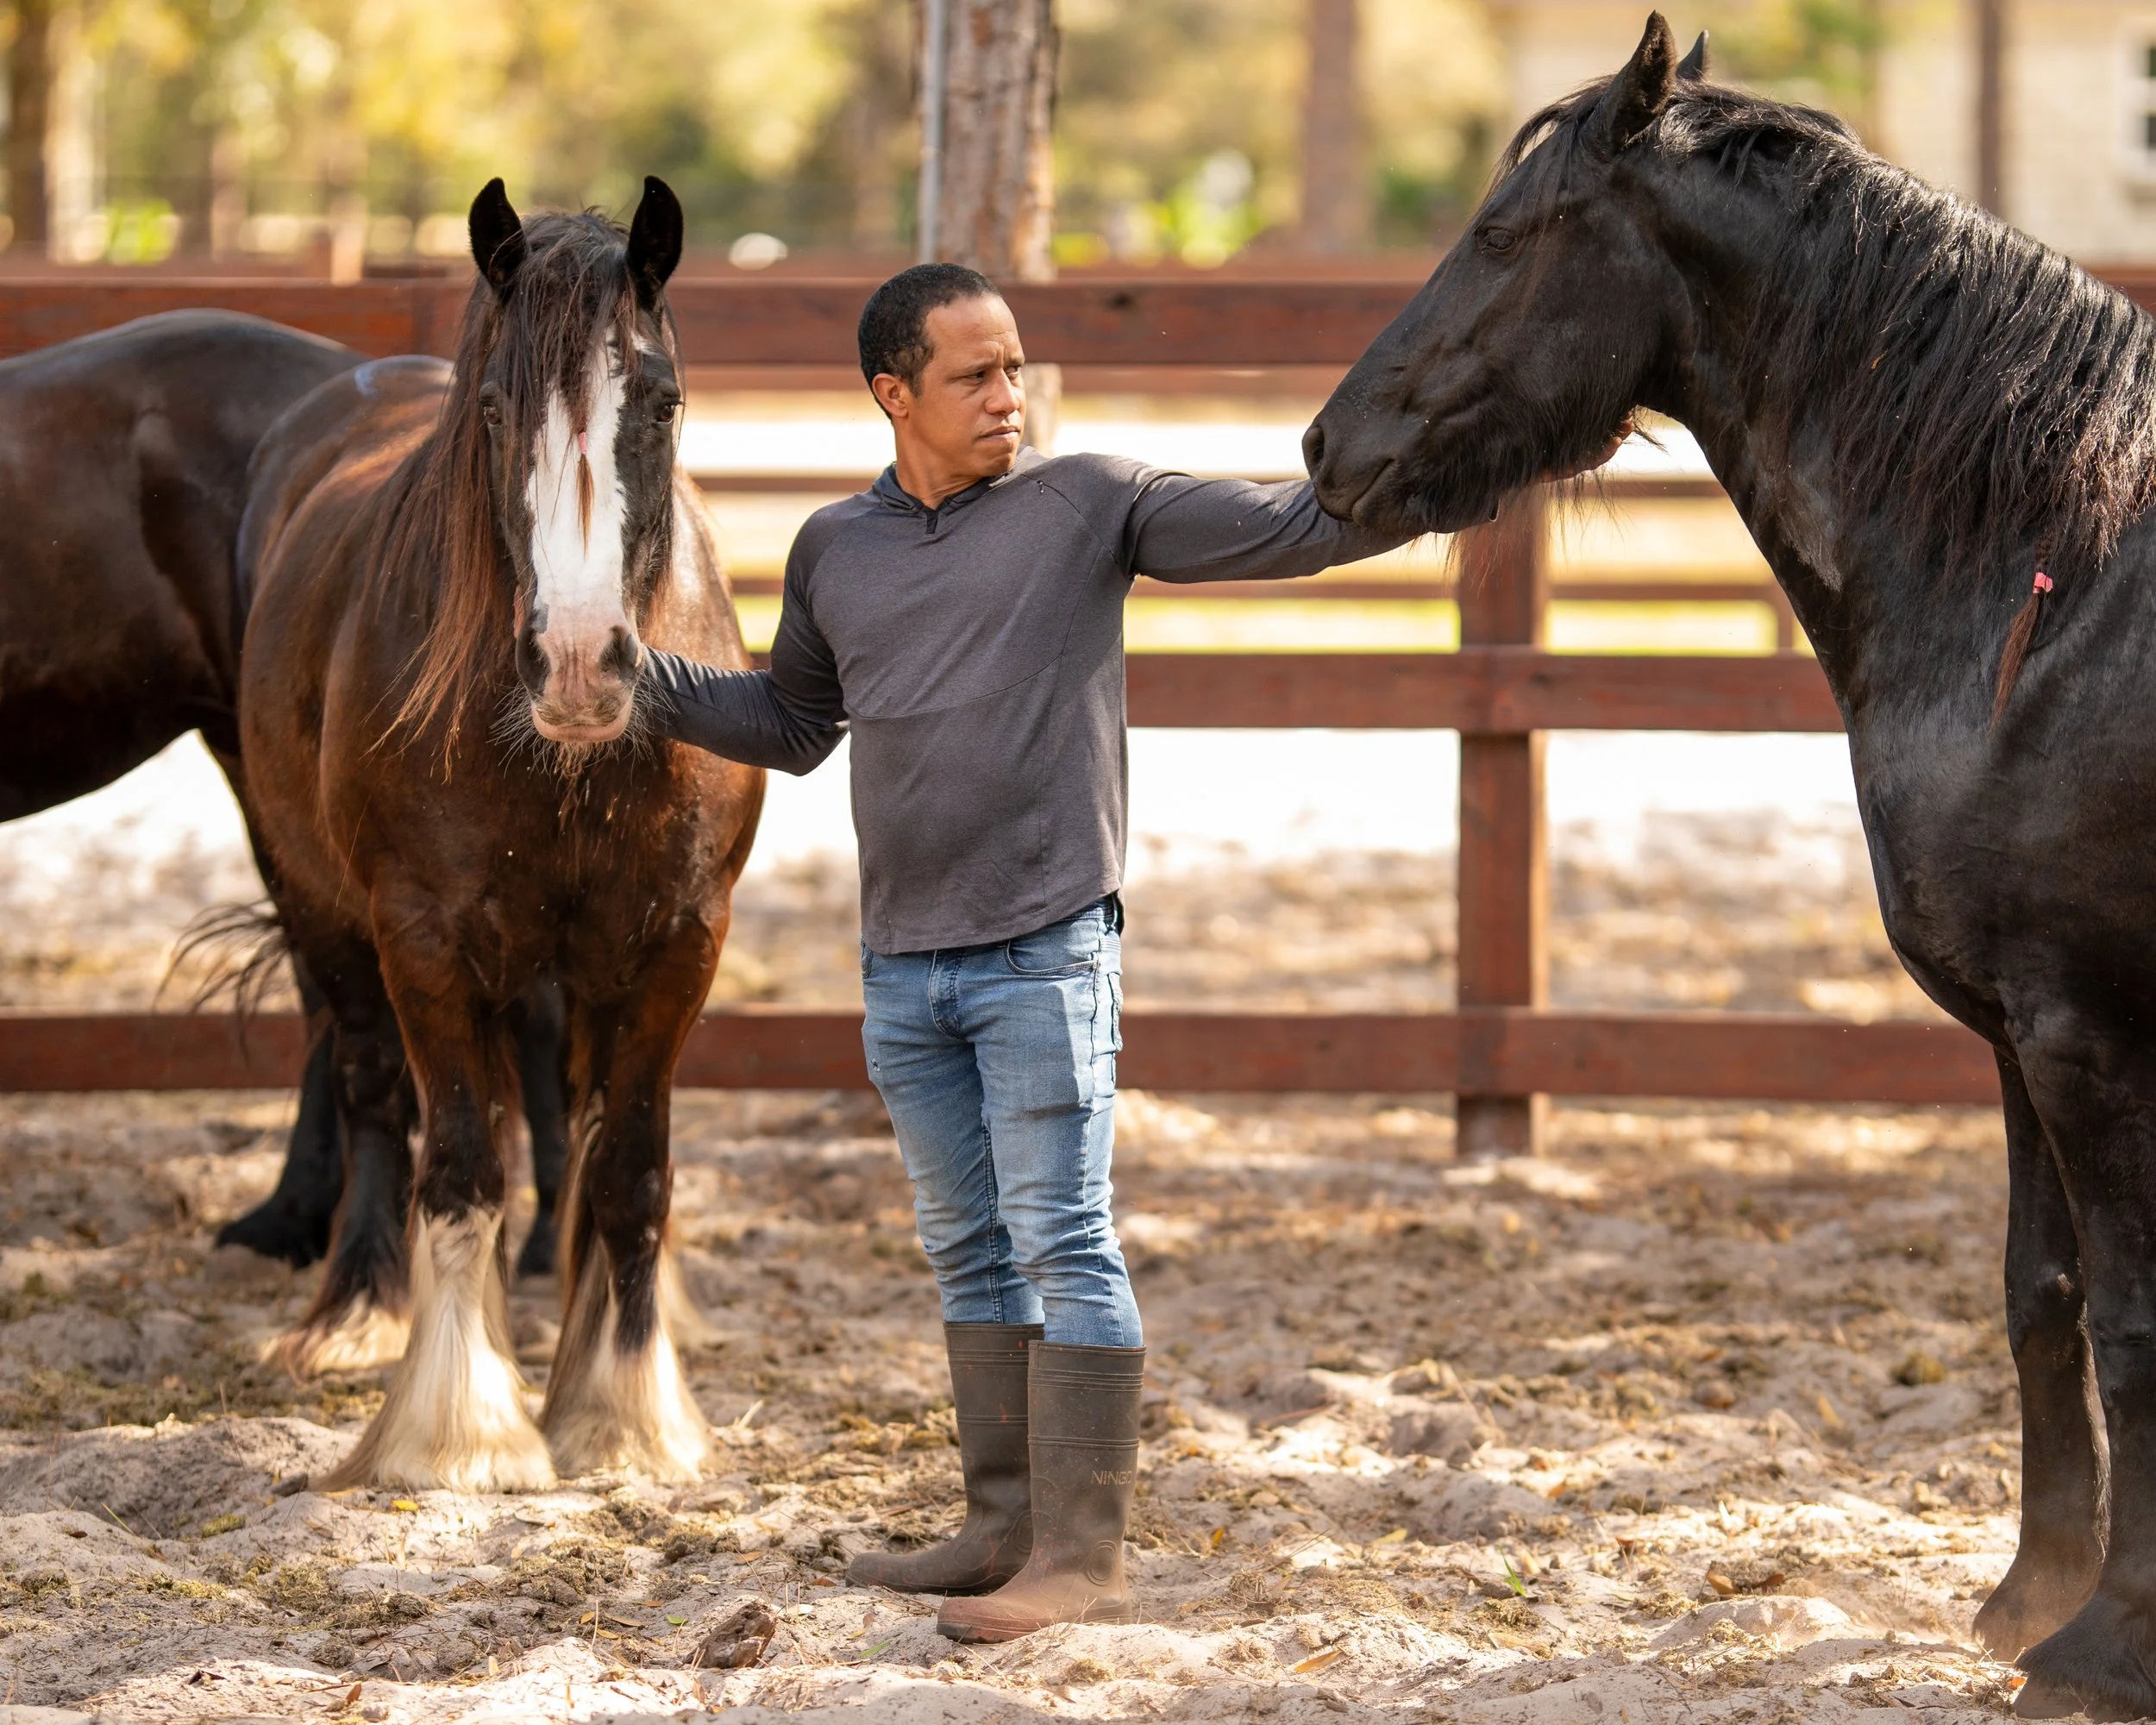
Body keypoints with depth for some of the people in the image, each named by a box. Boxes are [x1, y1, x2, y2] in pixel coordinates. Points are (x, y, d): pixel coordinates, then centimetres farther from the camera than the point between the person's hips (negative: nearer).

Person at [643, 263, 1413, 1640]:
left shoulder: (1089, 505, -2)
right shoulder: (836, 550, 11)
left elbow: (1295, 532, -6)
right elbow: (792, 723, 23)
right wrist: (653, 685, 9)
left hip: (1047, 955, -5)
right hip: (904, 969, 5)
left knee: (1064, 1245, -8)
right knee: (971, 1252, 13)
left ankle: (1086, 1559, -7)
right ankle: (1009, 1529, 22)